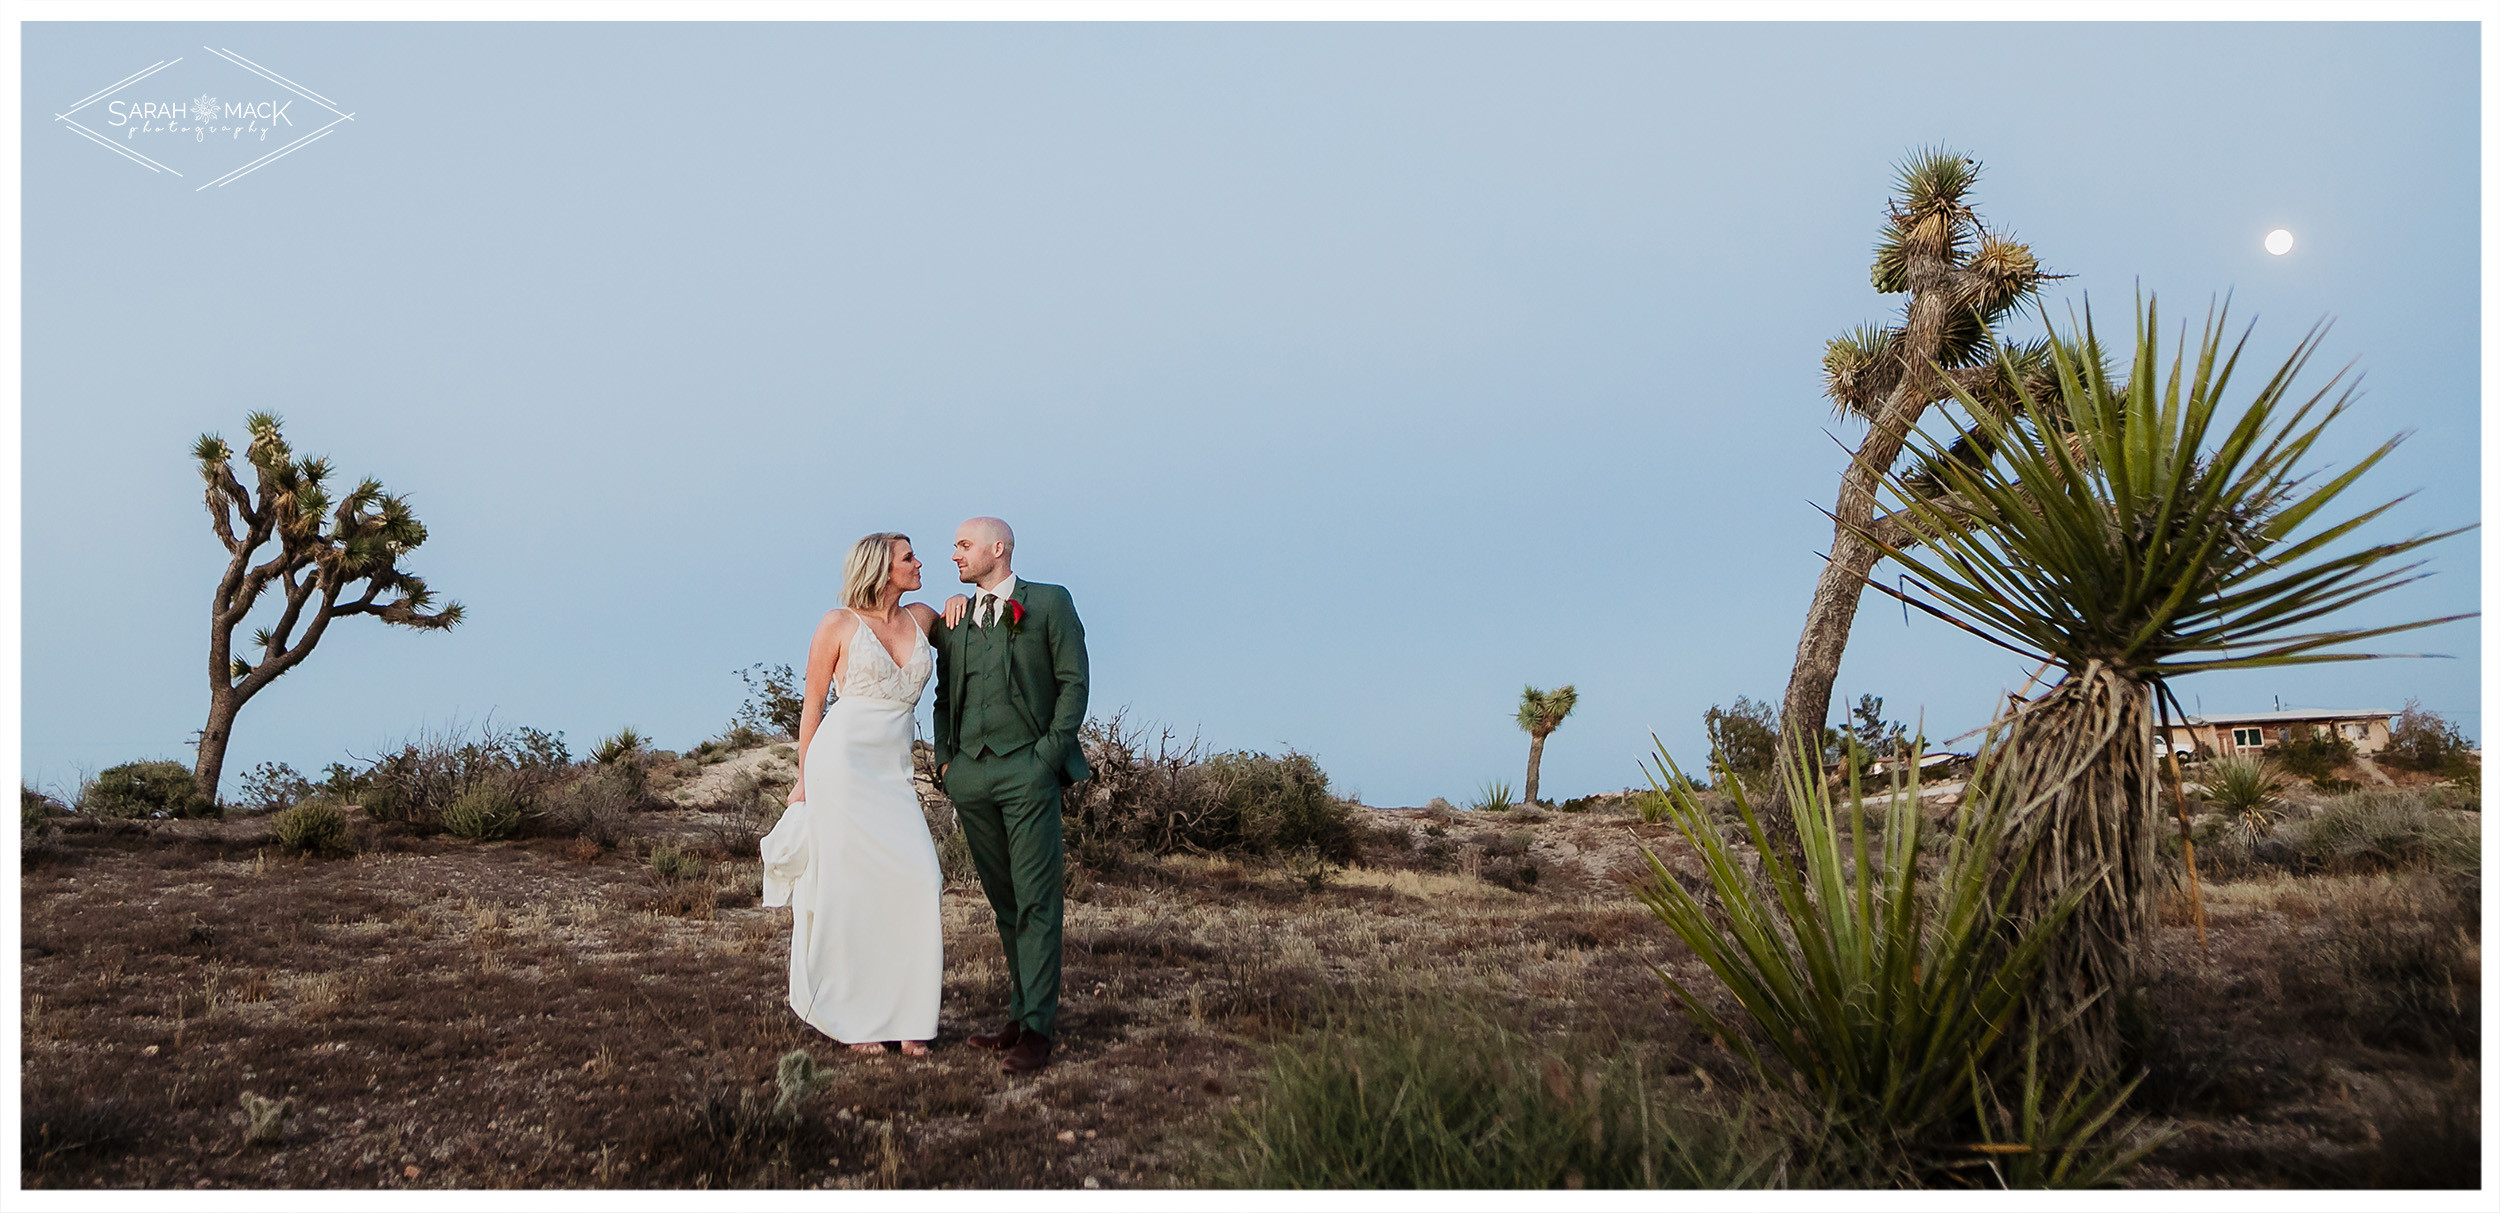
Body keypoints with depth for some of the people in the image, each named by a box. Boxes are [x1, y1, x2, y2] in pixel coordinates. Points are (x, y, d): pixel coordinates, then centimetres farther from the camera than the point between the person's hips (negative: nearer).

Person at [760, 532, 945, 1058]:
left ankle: (906, 1015, 4)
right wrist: (804, 778, 3)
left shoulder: (921, 618, 11)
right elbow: (813, 704, 4)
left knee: (918, 882, -6)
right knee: (849, 887, -2)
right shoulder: (838, 624, 0)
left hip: (894, 772, 4)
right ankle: (851, 1018, 9)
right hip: (842, 763, -4)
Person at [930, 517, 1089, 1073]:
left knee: (1035, 901, -7)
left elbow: (1074, 681, -1)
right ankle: (1023, 1012, 16)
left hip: (1027, 770, -5)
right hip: (970, 774, 5)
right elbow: (945, 695, 21)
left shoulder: (1049, 603, 4)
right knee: (1003, 901, 8)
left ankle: (1036, 1029, -6)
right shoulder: (954, 619, 18)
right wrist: (944, 758, 8)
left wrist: (1051, 751, -9)